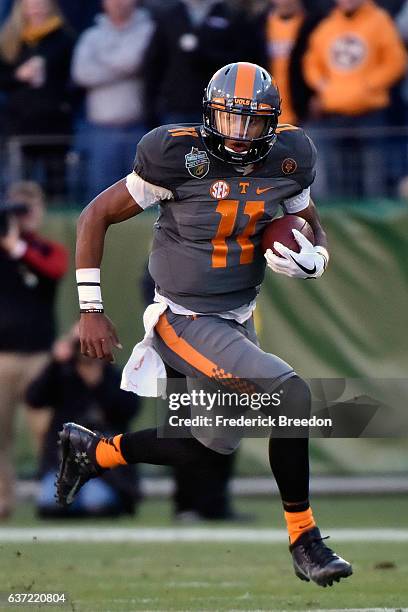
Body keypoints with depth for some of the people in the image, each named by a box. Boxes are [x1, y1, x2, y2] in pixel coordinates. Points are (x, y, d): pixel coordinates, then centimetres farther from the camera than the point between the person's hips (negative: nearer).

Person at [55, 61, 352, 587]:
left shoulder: (285, 164, -4)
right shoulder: (179, 158, -19)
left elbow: (314, 228, 14)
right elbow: (96, 217, -9)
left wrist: (311, 258, -12)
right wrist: (90, 311, -9)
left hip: (239, 317, 7)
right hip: (186, 321, -7)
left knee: (213, 444, 12)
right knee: (290, 396, -21)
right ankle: (304, 541, -9)